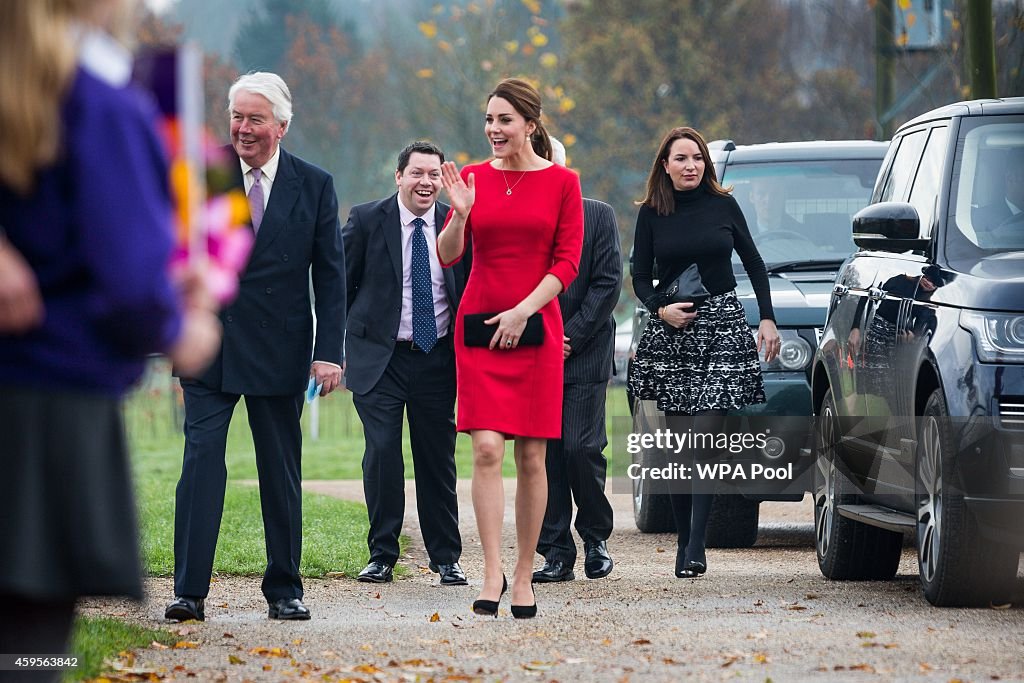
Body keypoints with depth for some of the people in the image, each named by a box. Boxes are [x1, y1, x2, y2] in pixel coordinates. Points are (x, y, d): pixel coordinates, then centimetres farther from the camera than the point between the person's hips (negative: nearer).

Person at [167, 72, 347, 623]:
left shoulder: (314, 186, 2)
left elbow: (330, 275, 2)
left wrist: (329, 351, -5)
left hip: (278, 349, 0)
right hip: (209, 345, 0)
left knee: (282, 472, 7)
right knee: (201, 460, -8)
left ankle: (284, 588, 17)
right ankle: (189, 591, -8)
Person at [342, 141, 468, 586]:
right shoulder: (367, 220, -2)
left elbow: (470, 293, 12)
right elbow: (341, 284, 3)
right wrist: (334, 346, -1)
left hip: (437, 359, 2)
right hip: (379, 357, -2)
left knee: (438, 458, 5)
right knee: (382, 453, -8)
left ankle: (446, 557, 15)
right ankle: (382, 554, 3)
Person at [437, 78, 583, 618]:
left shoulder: (562, 183, 2)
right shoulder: (474, 178, 7)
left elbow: (567, 261, -2)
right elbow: (447, 256, 2)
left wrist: (523, 311, -12)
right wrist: (459, 214, -17)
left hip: (534, 328, -1)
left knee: (531, 456, 2)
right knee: (486, 448, -12)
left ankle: (524, 575, 10)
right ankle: (492, 573, -13)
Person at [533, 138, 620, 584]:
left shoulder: (598, 217, 3)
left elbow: (608, 283, -2)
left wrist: (573, 337, -9)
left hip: (584, 352, -2)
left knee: (581, 447, -9)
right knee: (543, 454, -1)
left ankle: (595, 537, 12)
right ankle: (556, 553, 5)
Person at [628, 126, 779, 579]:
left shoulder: (723, 206, 3)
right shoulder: (651, 214, 4)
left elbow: (753, 264, 11)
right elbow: (640, 277, 8)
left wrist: (767, 318, 5)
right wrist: (660, 308, -11)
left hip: (723, 326, -1)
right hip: (671, 330, 2)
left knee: (706, 432, -11)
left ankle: (695, 548, -15)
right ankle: (684, 539, 8)